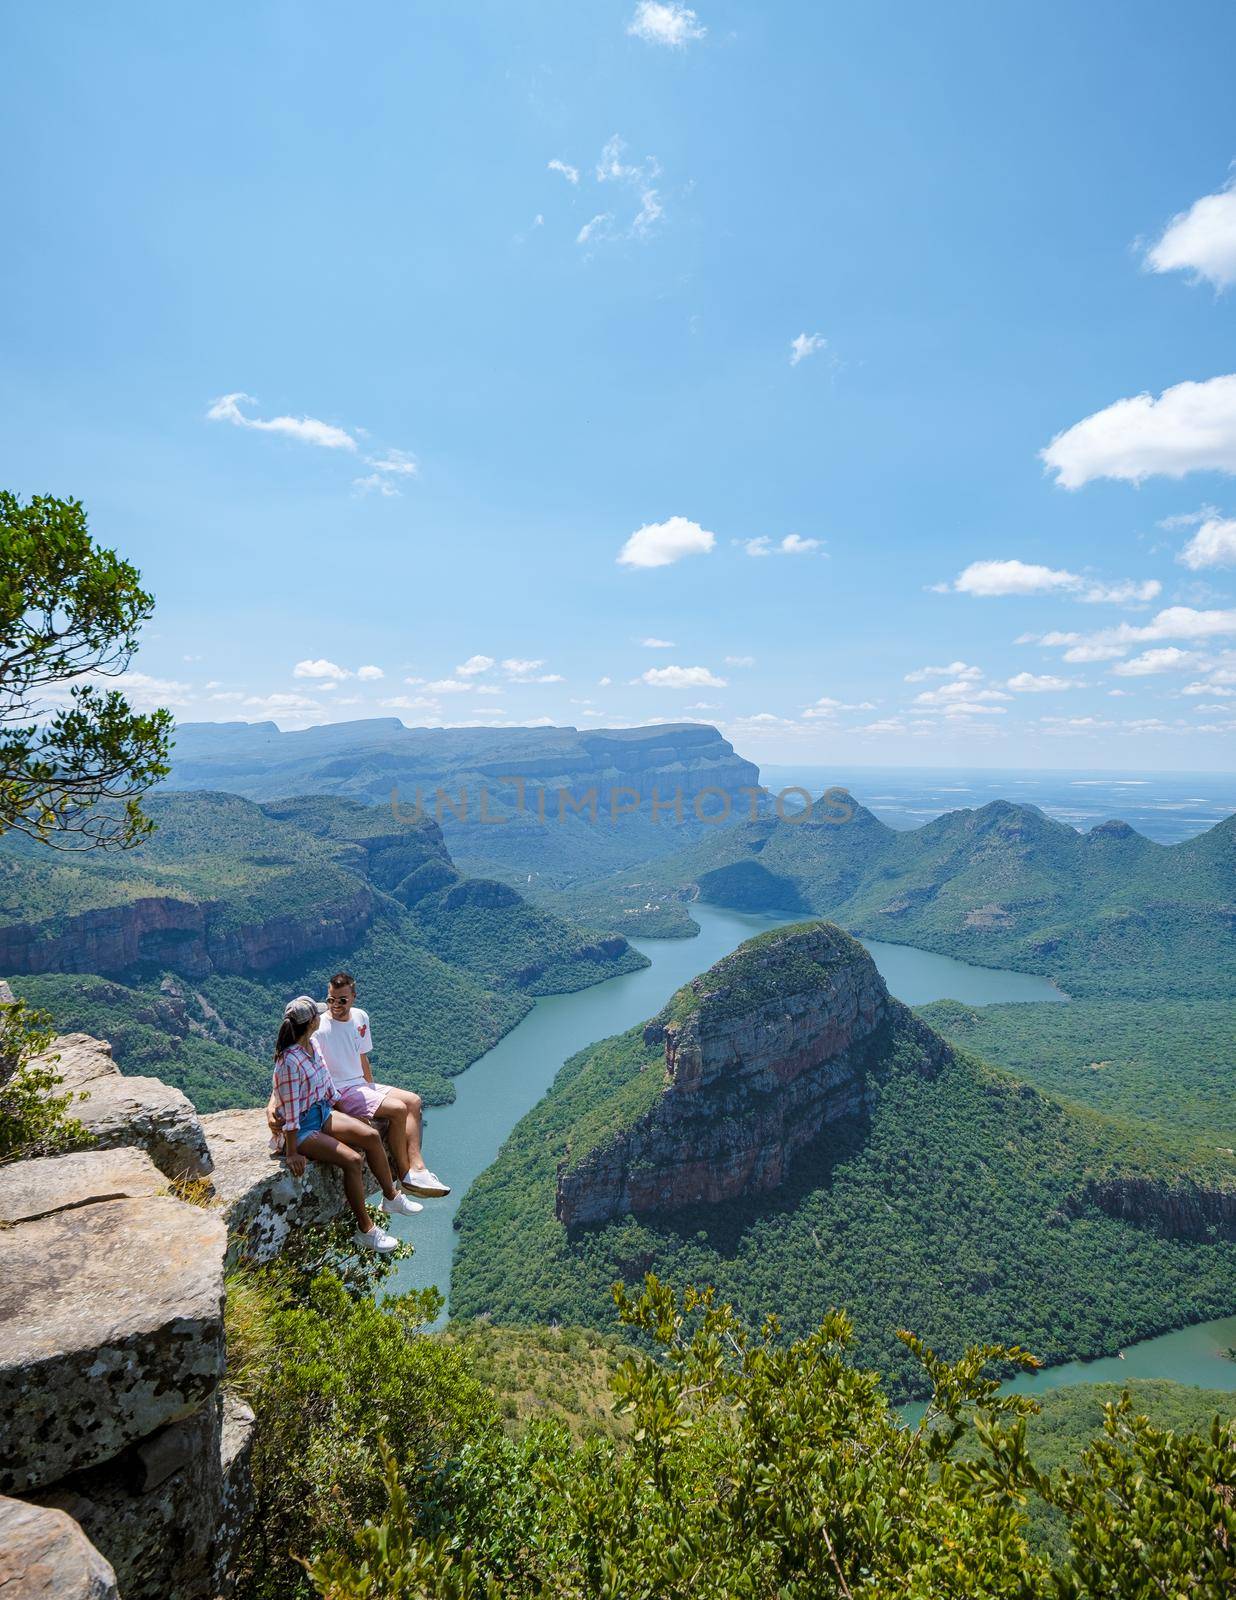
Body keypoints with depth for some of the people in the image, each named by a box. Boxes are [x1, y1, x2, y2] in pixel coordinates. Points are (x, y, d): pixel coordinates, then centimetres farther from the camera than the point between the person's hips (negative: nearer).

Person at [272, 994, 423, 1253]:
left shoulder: (313, 1043, -2)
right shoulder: (289, 1061, -29)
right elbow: (290, 1110, -24)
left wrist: (342, 1110, 18)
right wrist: (292, 1153, -19)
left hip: (323, 1111, 8)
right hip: (302, 1127, -8)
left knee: (372, 1136, -3)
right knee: (353, 1160, -21)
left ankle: (391, 1197, 15)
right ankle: (365, 1230, -6)